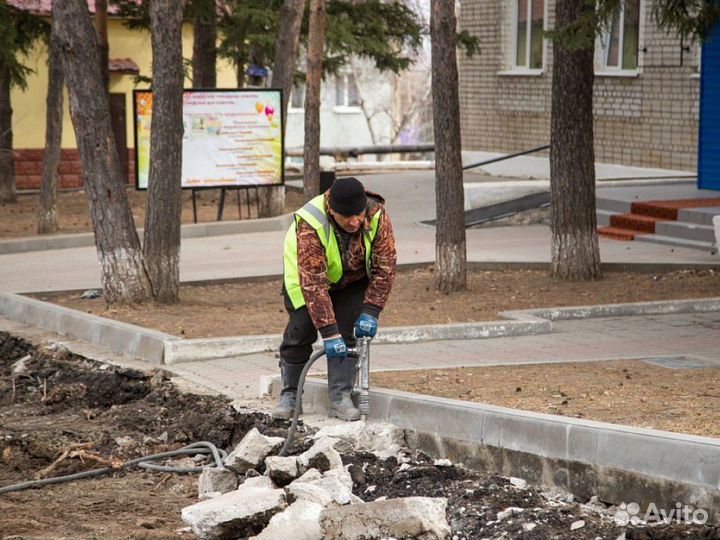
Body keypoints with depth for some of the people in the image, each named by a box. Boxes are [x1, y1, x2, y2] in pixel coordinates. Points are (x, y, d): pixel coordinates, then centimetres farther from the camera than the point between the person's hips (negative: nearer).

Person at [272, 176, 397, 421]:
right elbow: (313, 284, -41)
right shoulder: (310, 226, -41)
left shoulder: (377, 216, -32)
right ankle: (289, 394, 11)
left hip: (353, 279, 2)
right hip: (307, 275, -2)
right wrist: (328, 332, -44)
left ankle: (340, 397, -5)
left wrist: (370, 312, -29)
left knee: (347, 334, -11)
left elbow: (384, 267, -23)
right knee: (301, 331, -7)